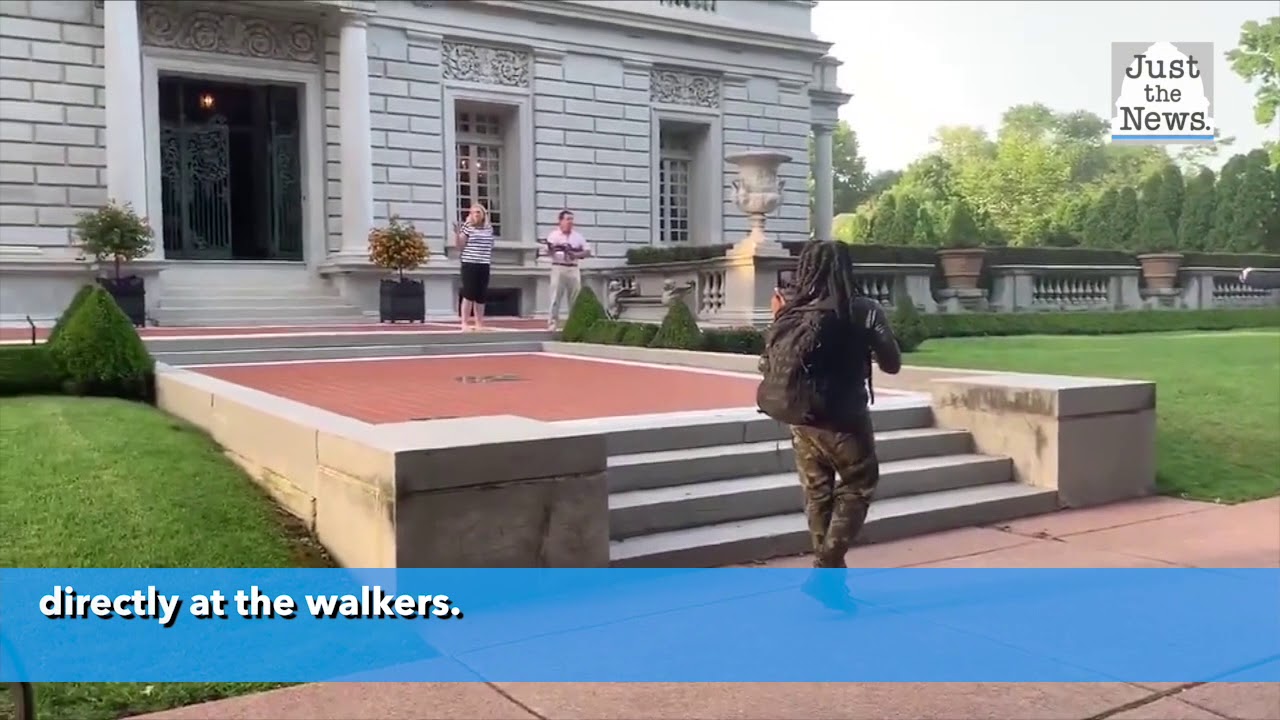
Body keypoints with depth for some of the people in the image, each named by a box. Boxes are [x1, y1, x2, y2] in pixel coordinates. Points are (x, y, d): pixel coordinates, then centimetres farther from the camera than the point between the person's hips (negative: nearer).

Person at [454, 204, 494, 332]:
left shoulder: (489, 229, 12)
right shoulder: (467, 227, -3)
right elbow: (459, 246, -6)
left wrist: (489, 258, 17)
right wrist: (457, 233, -19)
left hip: (484, 265, 5)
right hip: (469, 264, -5)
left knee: (481, 295, 6)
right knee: (469, 294, -8)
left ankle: (479, 323, 12)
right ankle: (464, 323, -4)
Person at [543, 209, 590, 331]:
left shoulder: (577, 236, 11)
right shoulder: (554, 235, -1)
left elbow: (588, 252, 9)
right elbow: (549, 252, -11)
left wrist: (576, 255, -9)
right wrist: (551, 249, -34)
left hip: (573, 269, 4)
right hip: (559, 268, -4)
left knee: (575, 298, 6)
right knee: (556, 297, -6)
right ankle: (552, 322, -3)